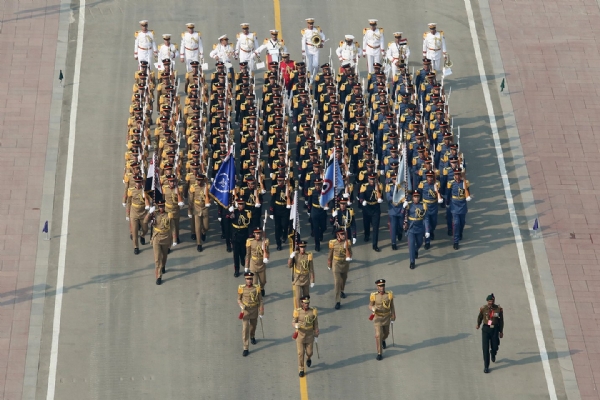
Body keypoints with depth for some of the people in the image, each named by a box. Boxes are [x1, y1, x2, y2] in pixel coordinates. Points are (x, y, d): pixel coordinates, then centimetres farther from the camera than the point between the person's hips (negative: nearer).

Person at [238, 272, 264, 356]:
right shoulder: (241, 288, -12)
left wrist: (261, 312, -2)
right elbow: (239, 299, 0)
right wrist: (242, 306, -20)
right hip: (245, 311, -2)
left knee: (253, 326, 23)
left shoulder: (257, 288, -11)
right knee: (245, 329, -8)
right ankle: (246, 349, -5)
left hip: (254, 311, 2)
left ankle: (252, 337, 56)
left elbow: (260, 300, -3)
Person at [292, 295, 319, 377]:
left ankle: (308, 358, 50)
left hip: (309, 336, 1)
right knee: (300, 353, 1)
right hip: (300, 335, -1)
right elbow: (293, 323, -10)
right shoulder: (297, 311, -17)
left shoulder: (313, 311, -14)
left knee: (309, 352, 12)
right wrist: (296, 325, -36)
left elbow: (315, 324, -4)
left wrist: (316, 336, 0)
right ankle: (301, 370, 18)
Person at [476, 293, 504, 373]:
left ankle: (493, 354, 48)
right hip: (486, 329, -1)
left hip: (495, 329, 1)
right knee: (485, 348, -7)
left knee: (494, 347, 8)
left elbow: (501, 321, 3)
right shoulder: (483, 309, -7)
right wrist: (478, 325, 30)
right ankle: (486, 367, 0)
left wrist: (501, 331, 6)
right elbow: (480, 317, 14)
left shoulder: (499, 309, -6)